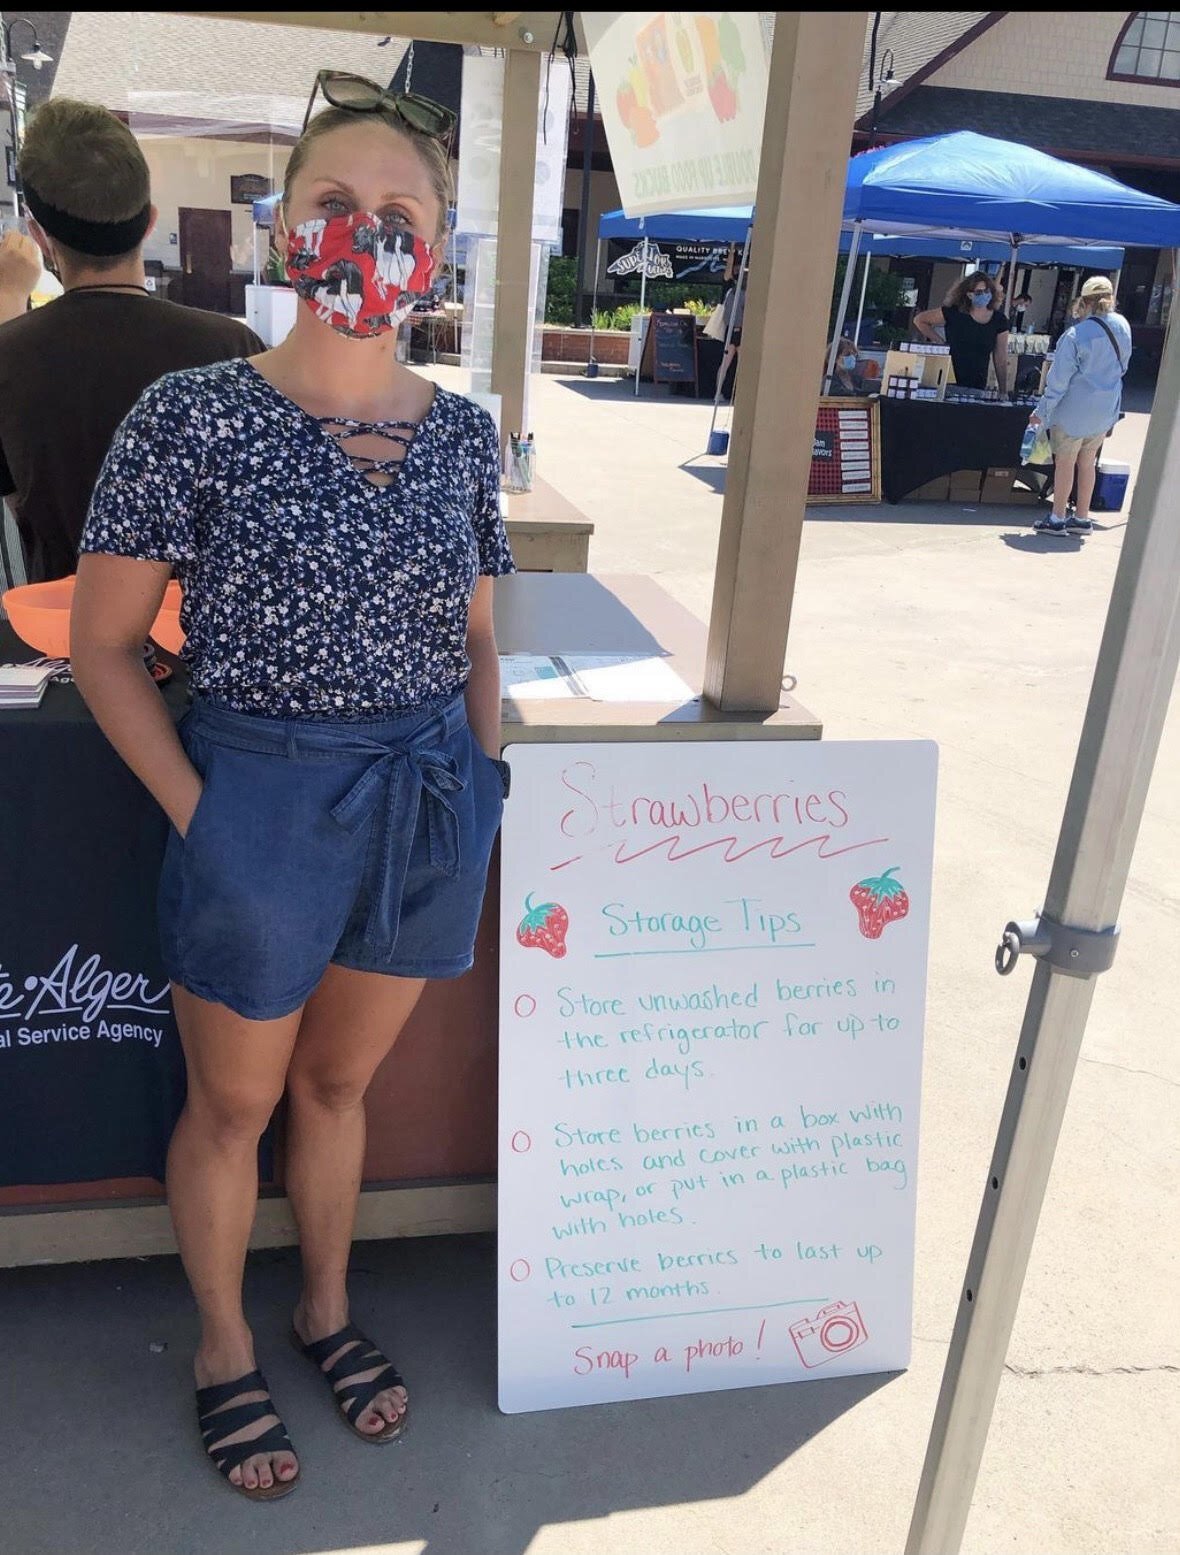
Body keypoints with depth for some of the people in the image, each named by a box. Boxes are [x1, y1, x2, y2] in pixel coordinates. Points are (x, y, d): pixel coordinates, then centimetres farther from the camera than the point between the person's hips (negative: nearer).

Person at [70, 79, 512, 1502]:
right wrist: (195, 810, -12)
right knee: (234, 1103, 16)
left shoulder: (461, 434, 2)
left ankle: (326, 1310, 47)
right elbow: (103, 646, -6)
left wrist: (484, 776, 3)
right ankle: (223, 1349, 42)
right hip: (260, 803, -3)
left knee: (339, 1080, 22)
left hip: (430, 809, 4)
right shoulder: (193, 417, -11)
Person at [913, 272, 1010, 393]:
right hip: (948, 384, -2)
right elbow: (919, 320, 2)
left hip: (978, 387, 2)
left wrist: (1003, 393, 3)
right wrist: (940, 342, -3)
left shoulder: (999, 320, 2)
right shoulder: (954, 313, -5)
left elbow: (1001, 359, 5)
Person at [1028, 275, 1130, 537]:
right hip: (1106, 409, 6)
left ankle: (1057, 518, 11)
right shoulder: (1122, 326, -1)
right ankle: (1082, 518, 22)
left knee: (1065, 461, 5)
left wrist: (1042, 411, -9)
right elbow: (1123, 366, 13)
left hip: (1075, 409, -6)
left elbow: (1059, 380, -17)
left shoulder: (1075, 335, -19)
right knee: (1088, 461, 15)